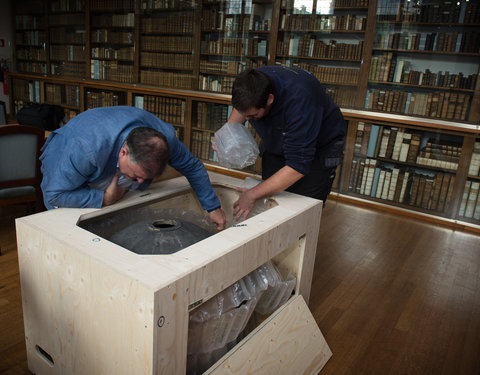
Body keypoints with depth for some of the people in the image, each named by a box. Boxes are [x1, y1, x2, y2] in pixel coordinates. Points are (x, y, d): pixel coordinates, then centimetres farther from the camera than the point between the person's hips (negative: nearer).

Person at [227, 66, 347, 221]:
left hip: (319, 148, -5)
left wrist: (253, 194, -33)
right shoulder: (252, 83, -22)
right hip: (275, 145, 6)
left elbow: (298, 167, -38)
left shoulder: (299, 100, -40)